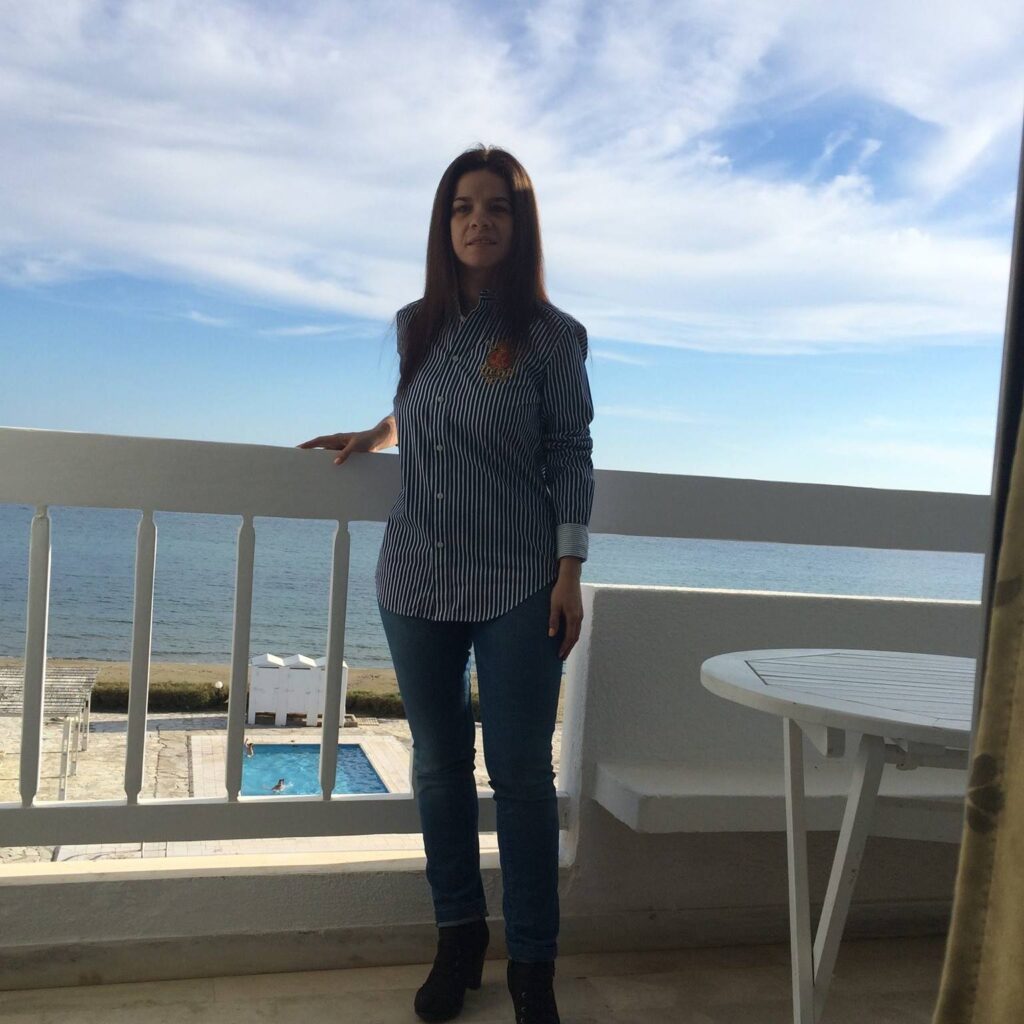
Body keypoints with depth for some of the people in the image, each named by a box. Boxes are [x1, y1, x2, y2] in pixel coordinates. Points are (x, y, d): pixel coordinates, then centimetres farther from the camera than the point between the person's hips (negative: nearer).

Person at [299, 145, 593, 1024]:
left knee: (521, 772, 1)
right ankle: (459, 938, 29)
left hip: (518, 587, -4)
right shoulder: (416, 325, 6)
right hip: (416, 580, 4)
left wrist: (570, 572, -8)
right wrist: (374, 436, 6)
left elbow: (571, 455, -4)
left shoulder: (550, 335, -4)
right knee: (439, 765, 12)